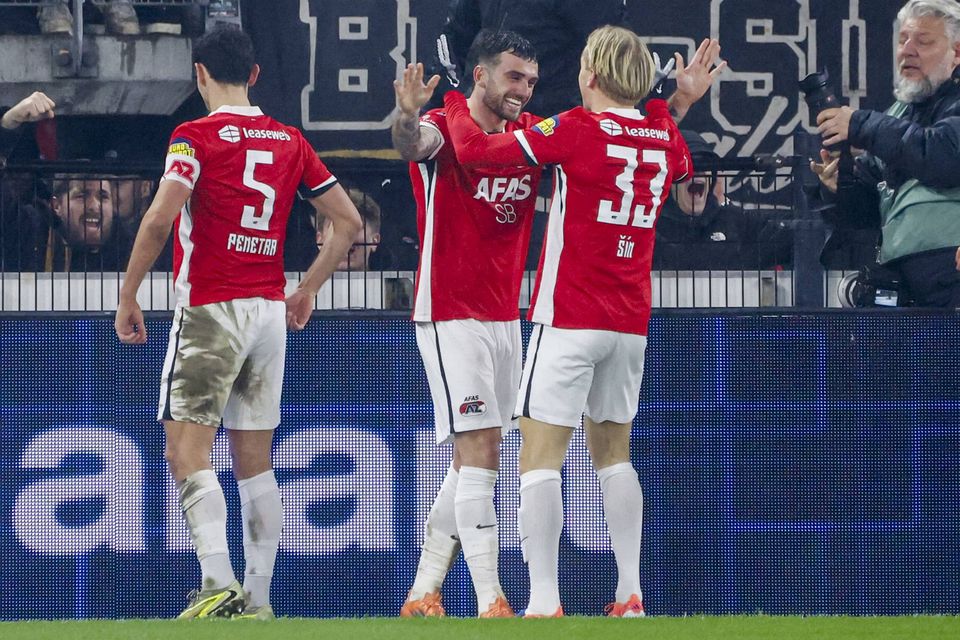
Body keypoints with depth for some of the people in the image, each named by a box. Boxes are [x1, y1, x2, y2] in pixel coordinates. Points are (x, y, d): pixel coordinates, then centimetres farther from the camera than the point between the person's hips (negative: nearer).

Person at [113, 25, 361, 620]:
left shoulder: (196, 136, -7)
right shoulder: (290, 141, 10)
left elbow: (160, 220, -19)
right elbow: (349, 221, 13)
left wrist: (128, 298, -9)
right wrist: (307, 291, 21)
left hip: (211, 309, -6)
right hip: (271, 313, 6)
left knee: (188, 453, -9)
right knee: (255, 461, 11)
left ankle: (218, 583, -26)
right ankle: (258, 600, 10)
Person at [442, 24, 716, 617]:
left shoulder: (578, 129, -11)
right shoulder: (664, 138, 7)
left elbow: (474, 149, -11)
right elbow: (683, 168, 33)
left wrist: (454, 100, 6)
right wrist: (667, 104, 38)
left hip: (569, 320, -6)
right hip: (631, 323, 6)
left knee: (541, 457, -6)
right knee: (614, 452, 18)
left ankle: (544, 600, -15)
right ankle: (630, 594, 13)